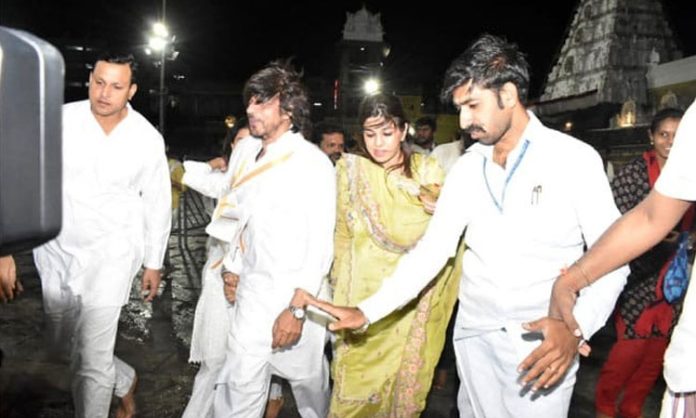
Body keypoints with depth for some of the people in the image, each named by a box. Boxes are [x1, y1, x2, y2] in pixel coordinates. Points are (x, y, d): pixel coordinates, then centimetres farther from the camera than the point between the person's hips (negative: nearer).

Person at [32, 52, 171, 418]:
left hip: (110, 255, -3)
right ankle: (126, 381, 47)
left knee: (91, 359, -5)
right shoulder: (61, 120, -11)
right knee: (64, 341, 20)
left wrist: (153, 262, 7)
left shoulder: (148, 139, -9)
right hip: (57, 252, 3)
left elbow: (157, 203, 2)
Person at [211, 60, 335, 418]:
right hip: (252, 289, 4)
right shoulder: (244, 151, 4)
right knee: (239, 382, 4)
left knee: (306, 376, 13)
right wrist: (233, 268, 18)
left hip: (295, 292, -4)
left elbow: (320, 244, -14)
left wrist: (297, 309, -17)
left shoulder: (314, 163, -13)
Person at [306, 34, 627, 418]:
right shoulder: (466, 167, 4)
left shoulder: (574, 158, -9)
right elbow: (431, 250, 3)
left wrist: (575, 327, -25)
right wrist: (367, 311, -6)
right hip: (474, 338, 4)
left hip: (544, 345, -4)